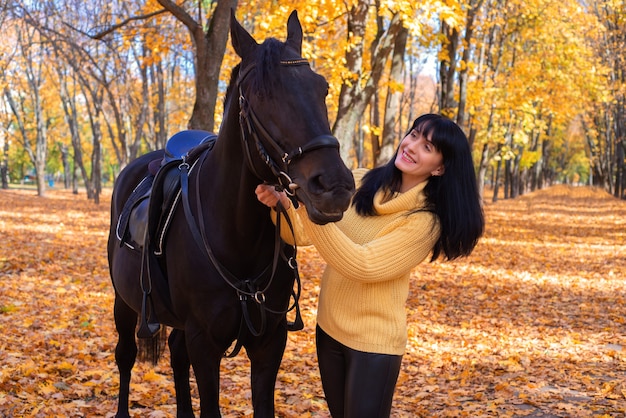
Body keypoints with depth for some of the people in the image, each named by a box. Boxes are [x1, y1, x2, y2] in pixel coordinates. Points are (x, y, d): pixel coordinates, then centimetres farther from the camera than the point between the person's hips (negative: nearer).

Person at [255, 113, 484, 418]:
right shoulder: (358, 183, -3)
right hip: (328, 328, 6)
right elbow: (302, 234, -2)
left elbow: (363, 266, -28)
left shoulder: (426, 221, -18)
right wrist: (278, 202, -23)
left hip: (373, 342, -6)